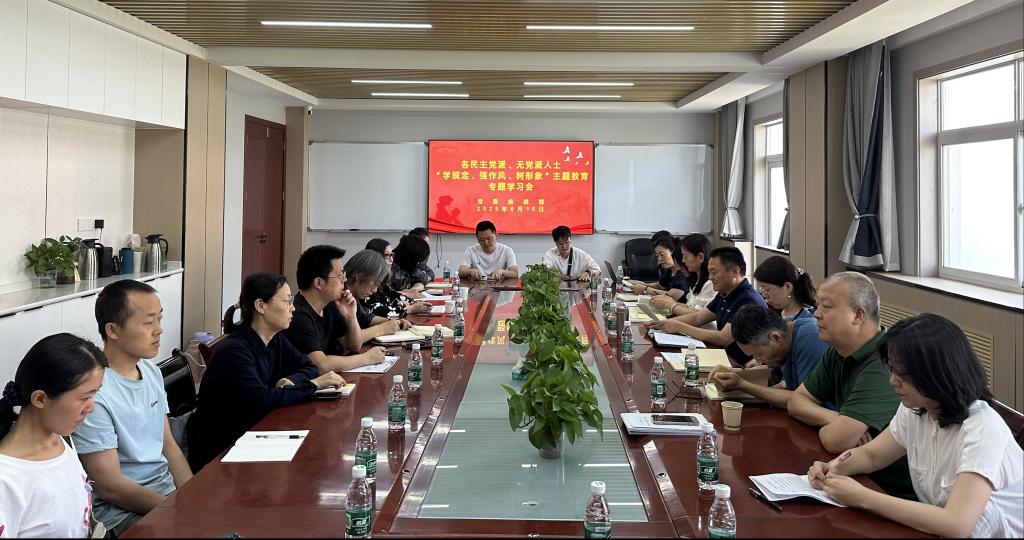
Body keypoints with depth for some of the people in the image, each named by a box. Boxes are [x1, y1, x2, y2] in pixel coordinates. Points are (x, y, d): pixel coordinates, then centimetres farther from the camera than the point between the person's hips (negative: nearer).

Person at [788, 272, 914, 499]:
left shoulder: (882, 365, -26)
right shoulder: (837, 354, 5)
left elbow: (835, 440, -29)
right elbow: (797, 402, 10)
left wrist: (825, 427, -4)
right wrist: (835, 420, -10)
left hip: (899, 495, -8)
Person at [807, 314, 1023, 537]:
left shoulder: (982, 429, -23)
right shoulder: (914, 409, -2)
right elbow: (870, 454, 13)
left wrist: (863, 497, -28)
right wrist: (835, 469, -8)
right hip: (940, 529, 6)